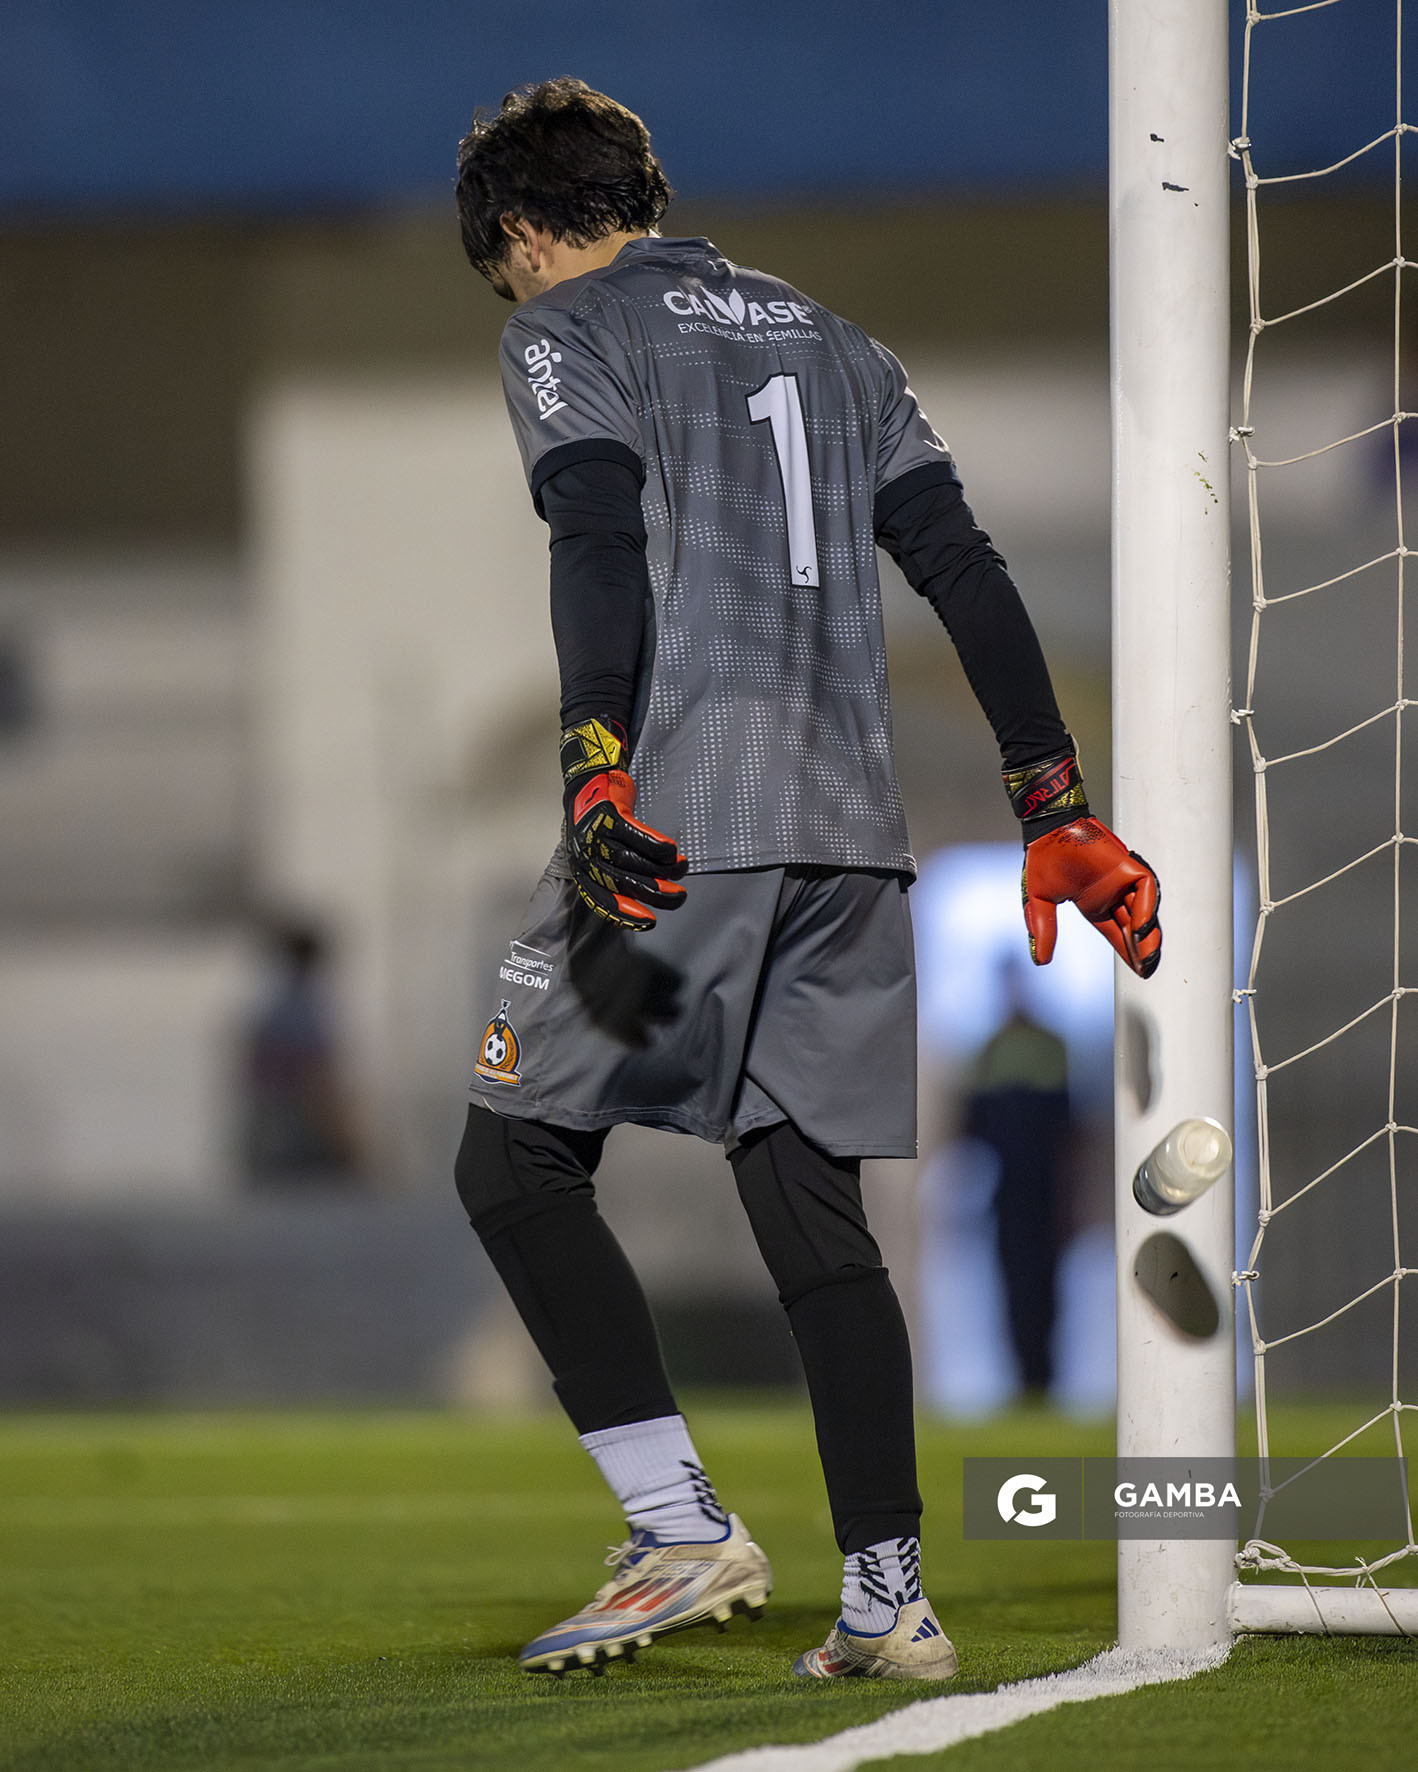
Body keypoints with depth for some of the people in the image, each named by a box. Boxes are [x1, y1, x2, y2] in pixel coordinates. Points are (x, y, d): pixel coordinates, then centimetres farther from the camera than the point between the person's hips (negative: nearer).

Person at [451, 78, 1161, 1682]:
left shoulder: (564, 337, 4)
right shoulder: (827, 339, 23)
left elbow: (601, 552, -15)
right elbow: (964, 570, 16)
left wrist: (595, 768, -28)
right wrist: (1054, 806, 15)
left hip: (679, 815, -6)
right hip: (847, 827, 7)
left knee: (517, 1164, 3)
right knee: (812, 1206, 8)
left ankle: (686, 1533, -8)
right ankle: (887, 1601, 2)